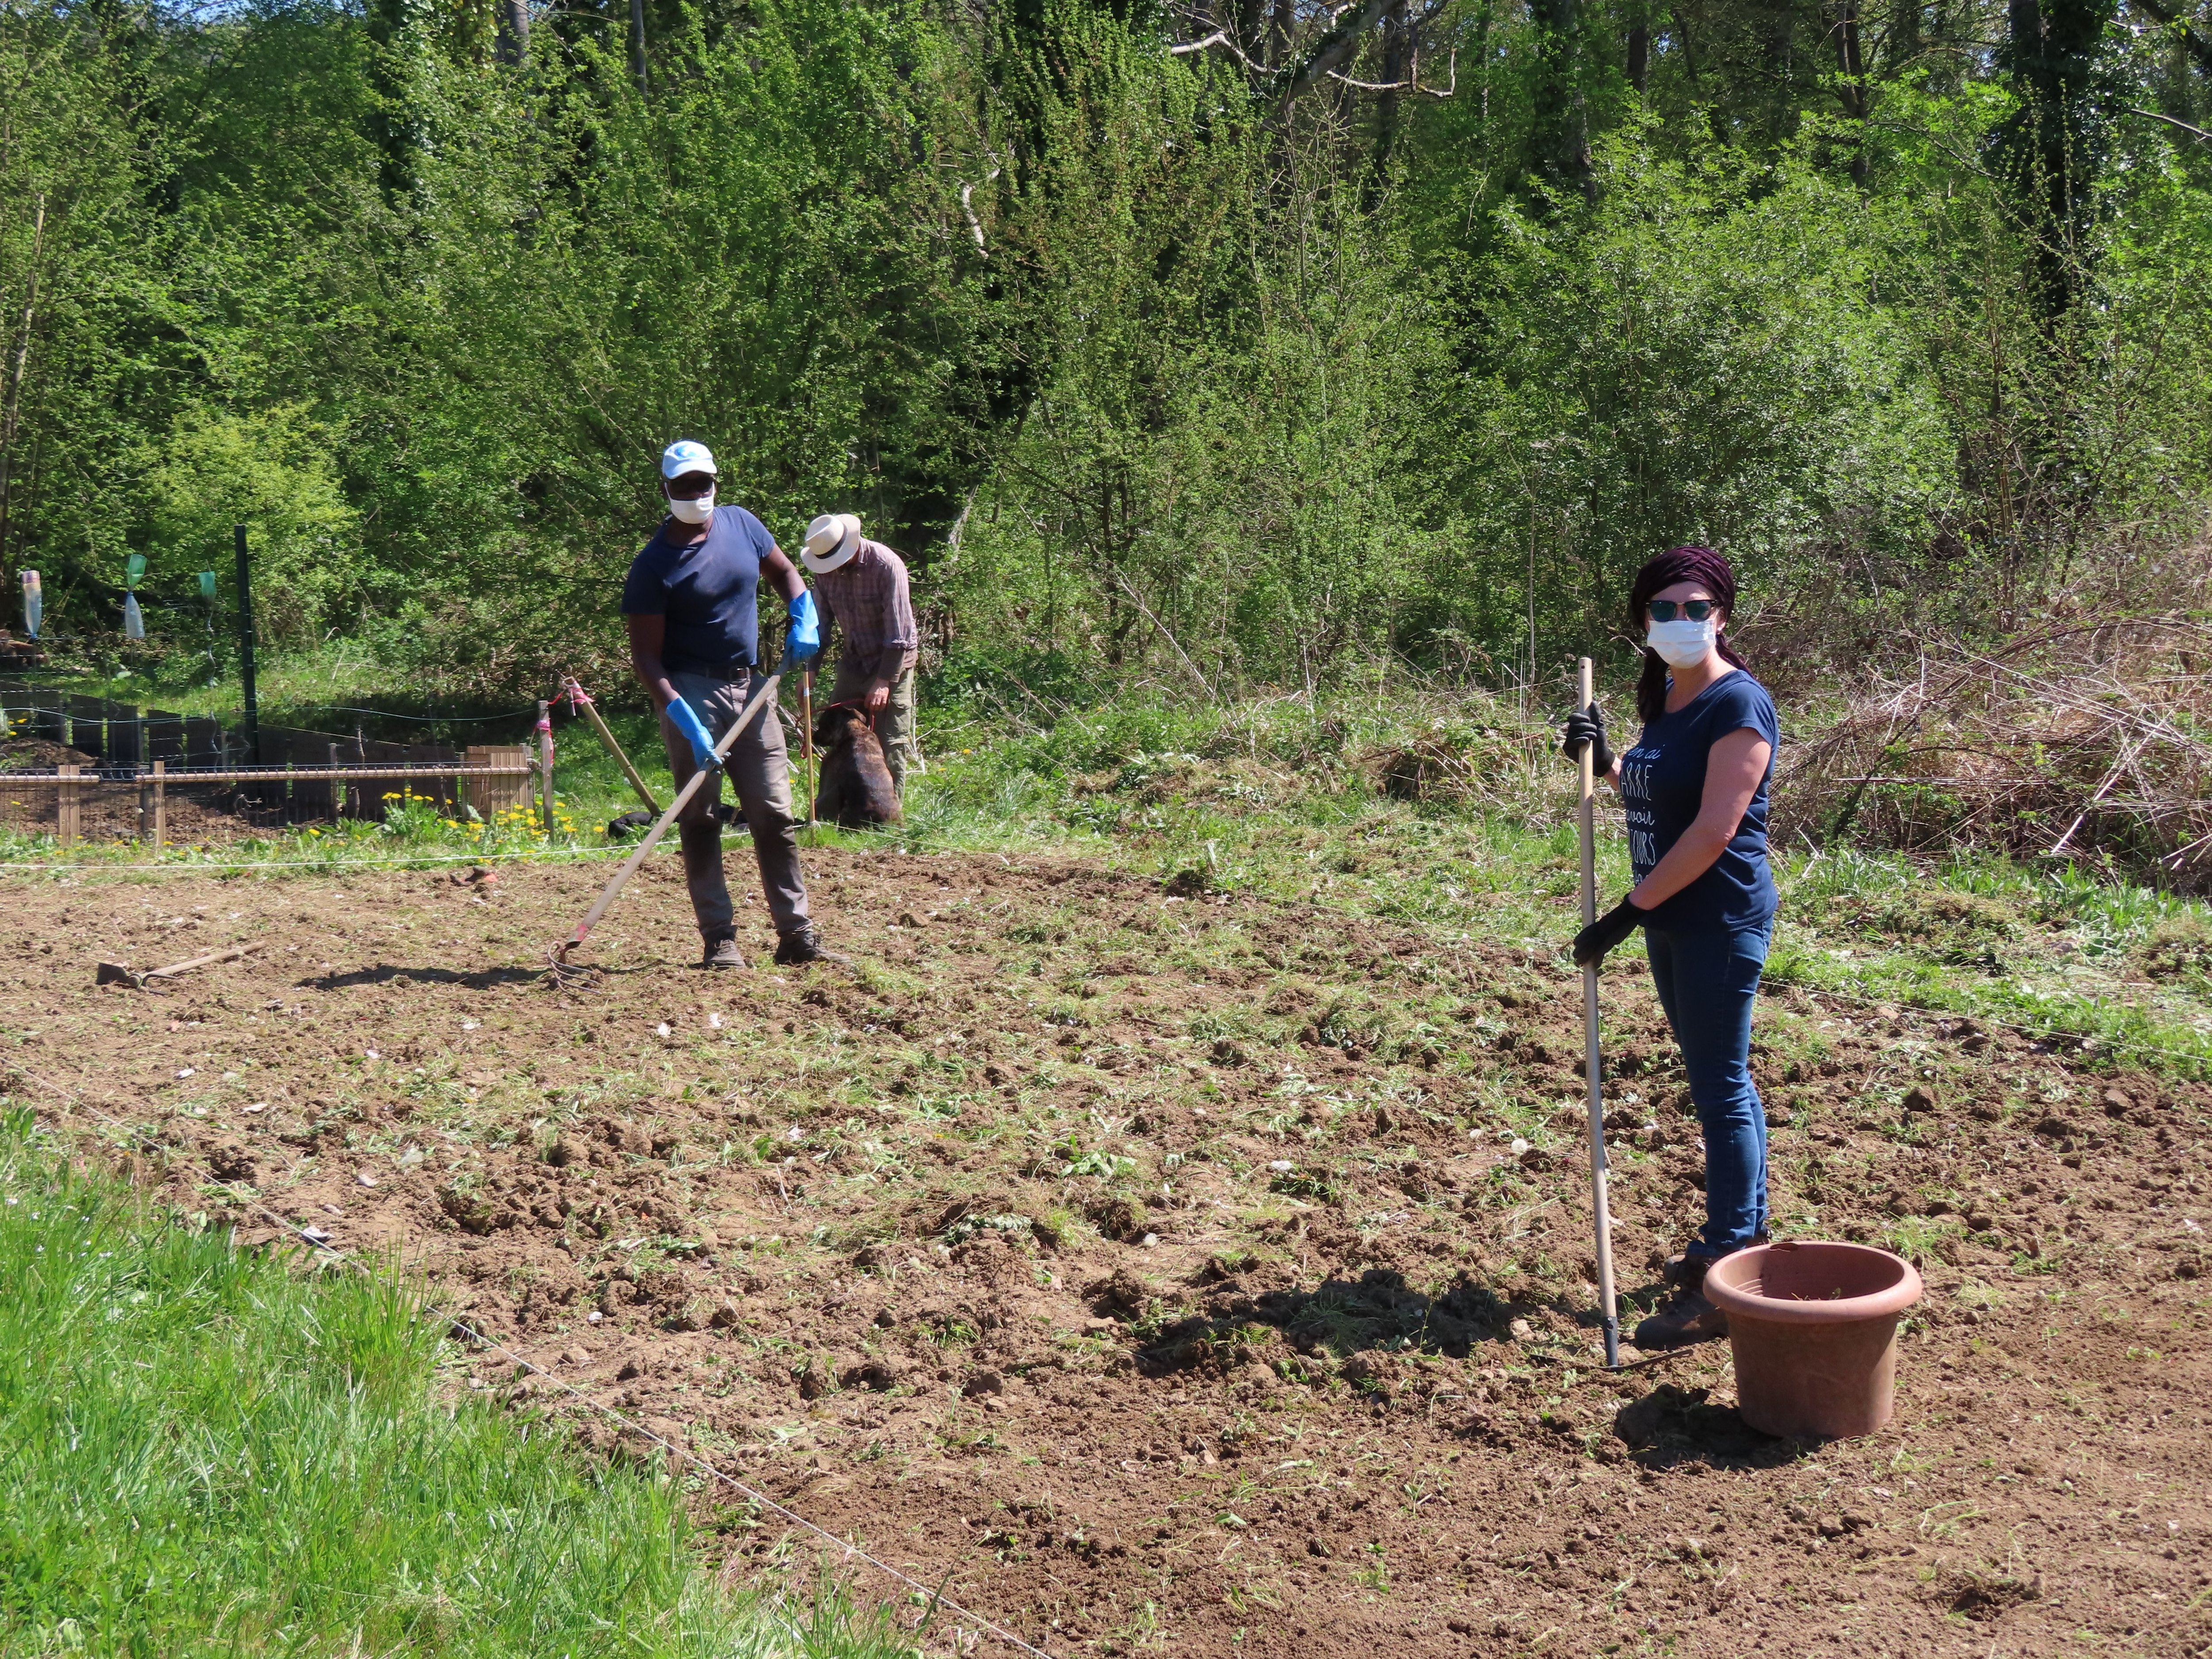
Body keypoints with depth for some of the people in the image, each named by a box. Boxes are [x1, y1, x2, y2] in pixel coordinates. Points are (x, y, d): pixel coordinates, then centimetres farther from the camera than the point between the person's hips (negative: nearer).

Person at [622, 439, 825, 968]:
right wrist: (684, 720, -23)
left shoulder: (742, 525, 7)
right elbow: (646, 656, -11)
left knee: (776, 815, 3)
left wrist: (804, 620, 1)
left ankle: (796, 933, 6)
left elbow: (786, 573, 23)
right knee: (700, 819, -3)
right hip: (692, 695, -5)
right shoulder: (653, 566, -8)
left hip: (750, 690, 5)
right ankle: (719, 939, 0)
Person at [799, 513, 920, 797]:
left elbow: (899, 632, -21)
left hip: (891, 663, -6)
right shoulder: (825, 570, -4)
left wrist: (884, 680, -22)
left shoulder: (887, 565, -21)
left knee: (890, 745, -6)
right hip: (852, 663, 6)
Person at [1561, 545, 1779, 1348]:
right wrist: (1602, 759, 7)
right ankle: (1743, 1236, 29)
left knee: (1721, 1089, -6)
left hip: (1721, 920, -9)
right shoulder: (1667, 701, 12)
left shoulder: (1736, 704, -15)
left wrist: (1629, 912, -20)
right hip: (1671, 920, 9)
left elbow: (1713, 830, -22)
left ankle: (1724, 1288, -2)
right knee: (1716, 1081, 17)